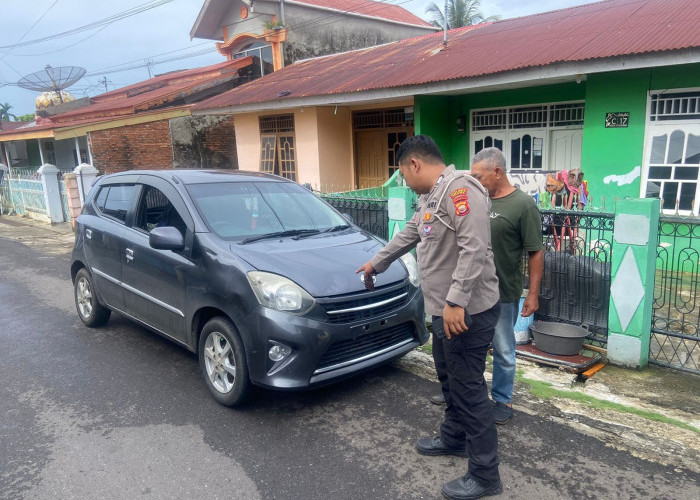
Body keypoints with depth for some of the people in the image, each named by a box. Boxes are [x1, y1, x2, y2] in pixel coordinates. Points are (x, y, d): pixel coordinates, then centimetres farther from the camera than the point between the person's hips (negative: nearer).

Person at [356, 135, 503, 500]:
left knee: (468, 389, -2)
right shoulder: (430, 198, 15)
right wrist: (376, 263, 39)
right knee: (449, 381, 23)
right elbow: (407, 235, 29)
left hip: (467, 311, -10)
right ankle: (453, 438, 43)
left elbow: (474, 250, -28)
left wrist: (456, 302, -29)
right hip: (445, 310, 10)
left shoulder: (460, 189, -19)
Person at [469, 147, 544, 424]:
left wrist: (533, 293, -12)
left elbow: (535, 252, -11)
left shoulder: (523, 204, -12)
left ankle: (502, 400, 28)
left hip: (503, 294, -5)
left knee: (503, 350, 11)